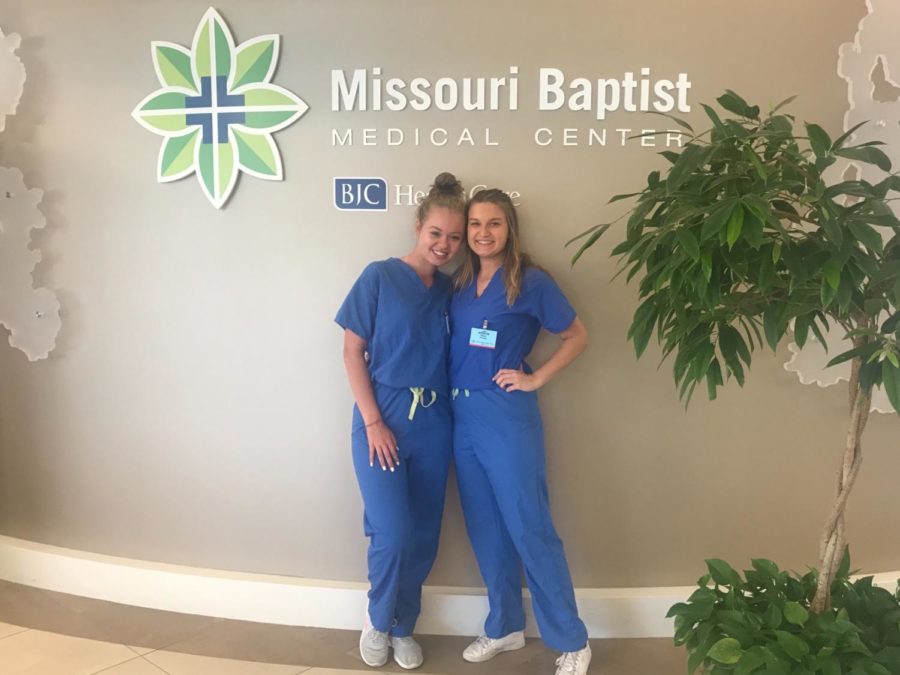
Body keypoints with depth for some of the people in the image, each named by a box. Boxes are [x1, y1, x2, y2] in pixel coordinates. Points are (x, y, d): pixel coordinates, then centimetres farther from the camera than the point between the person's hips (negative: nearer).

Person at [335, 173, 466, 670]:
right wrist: (373, 422, -11)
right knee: (393, 535, -8)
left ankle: (403, 628, 31)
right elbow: (352, 352, -6)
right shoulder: (379, 277, -5)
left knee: (424, 538, 9)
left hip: (433, 427, 4)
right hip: (382, 423, -4)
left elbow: (454, 356, 11)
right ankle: (377, 620, 21)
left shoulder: (451, 290, 6)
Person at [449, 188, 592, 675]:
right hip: (462, 416, 6)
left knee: (529, 528, -2)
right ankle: (504, 628, 29)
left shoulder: (530, 282, -8)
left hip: (506, 416, -6)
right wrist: (428, 407, 8)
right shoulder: (459, 283, 8)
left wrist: (536, 379, -8)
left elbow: (577, 336, -2)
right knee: (485, 528, 14)